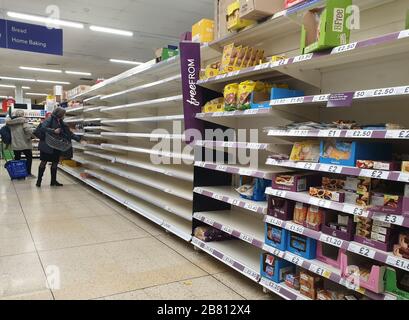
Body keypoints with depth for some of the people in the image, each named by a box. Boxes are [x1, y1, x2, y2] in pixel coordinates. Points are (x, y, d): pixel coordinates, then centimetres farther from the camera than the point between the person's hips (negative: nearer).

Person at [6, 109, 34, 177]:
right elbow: (28, 129, -23)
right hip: (25, 144, -5)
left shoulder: (9, 122, 5)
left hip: (15, 144, 5)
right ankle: (28, 173, 11)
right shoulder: (23, 120, -13)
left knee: (17, 159, 15)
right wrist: (31, 136, -10)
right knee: (29, 157, 10)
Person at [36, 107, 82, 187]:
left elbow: (68, 132, 15)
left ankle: (53, 181, 19)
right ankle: (39, 180, 11)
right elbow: (43, 128, -23)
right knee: (43, 162, 1)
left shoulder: (61, 122, 12)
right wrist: (53, 131, -29)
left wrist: (78, 138, 11)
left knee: (55, 163, 10)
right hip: (47, 146, -7)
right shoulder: (50, 120, -10)